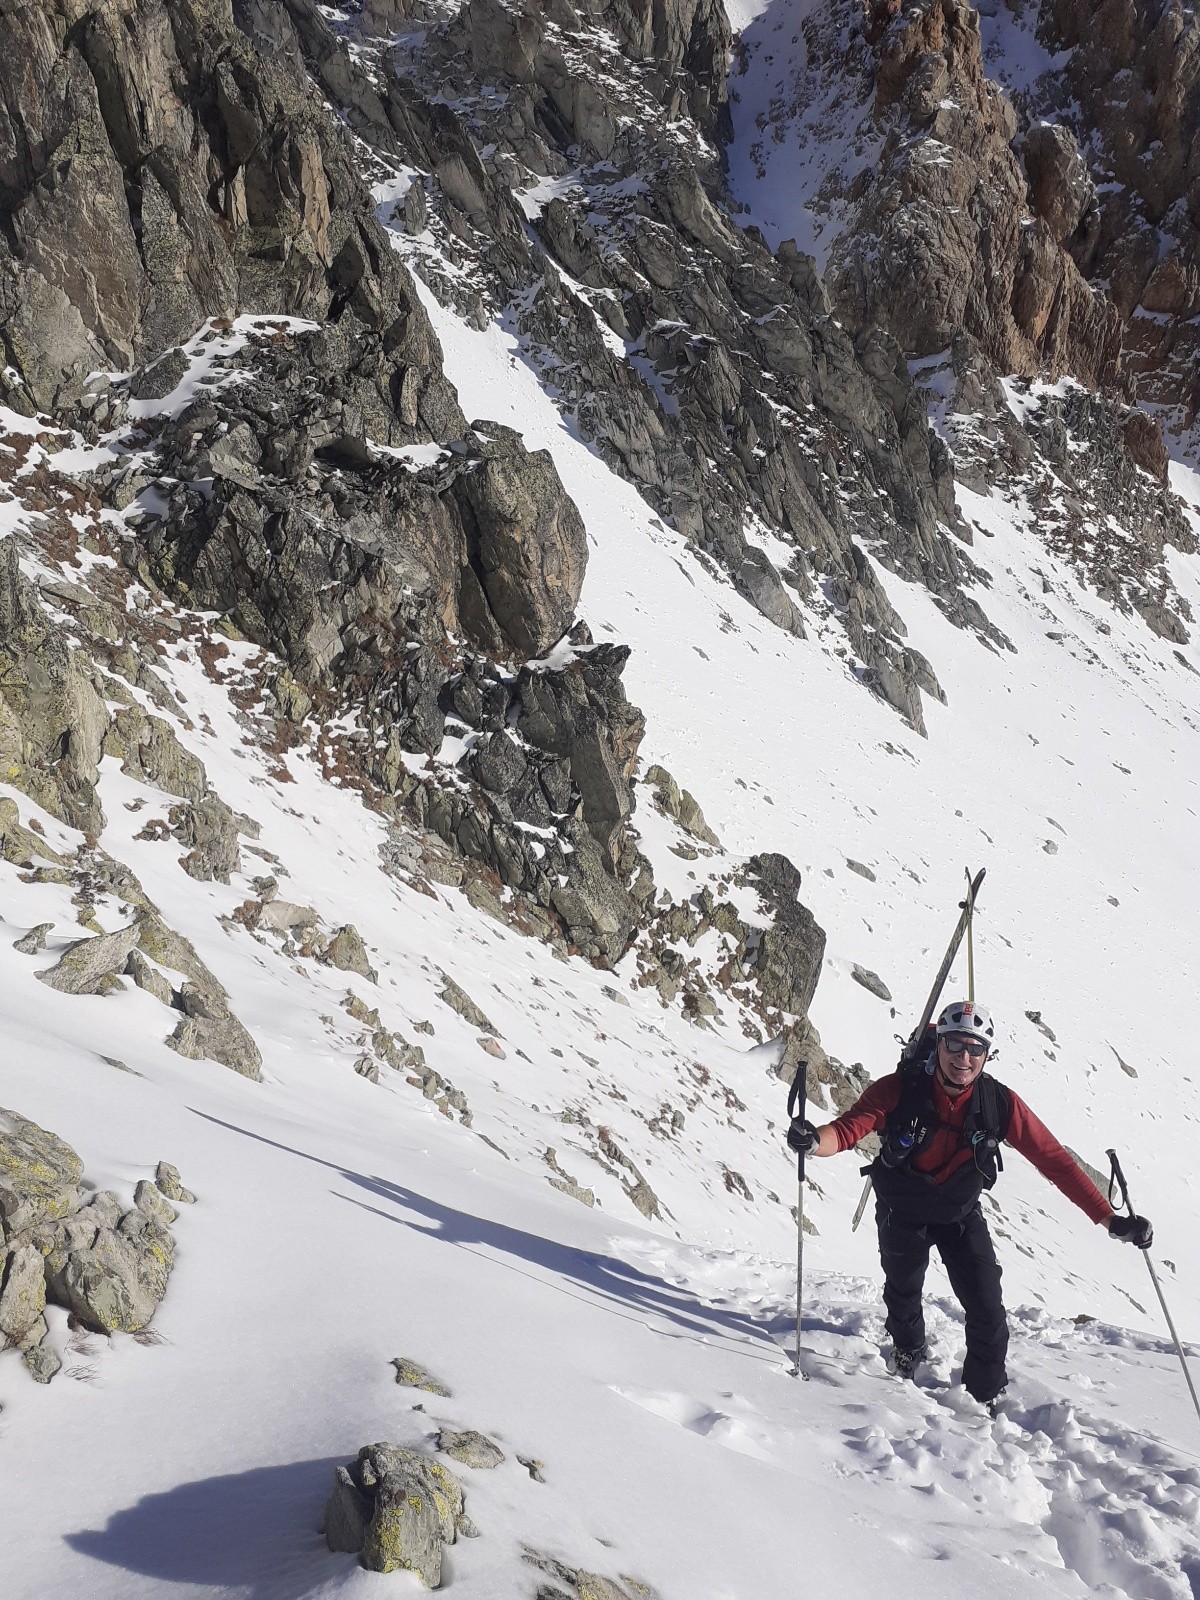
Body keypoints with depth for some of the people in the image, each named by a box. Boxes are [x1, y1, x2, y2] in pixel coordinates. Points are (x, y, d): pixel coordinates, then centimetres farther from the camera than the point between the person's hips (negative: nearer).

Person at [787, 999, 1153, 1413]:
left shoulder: (1000, 1104, -26)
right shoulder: (899, 1089, -31)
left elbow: (1054, 1159, -22)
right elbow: (848, 1128, -41)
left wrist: (1110, 1219, -26)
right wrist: (815, 1139, -65)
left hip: (961, 1214, 0)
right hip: (901, 1212, 0)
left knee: (987, 1308, -9)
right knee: (903, 1291, 23)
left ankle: (986, 1395, 18)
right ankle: (908, 1349, 57)